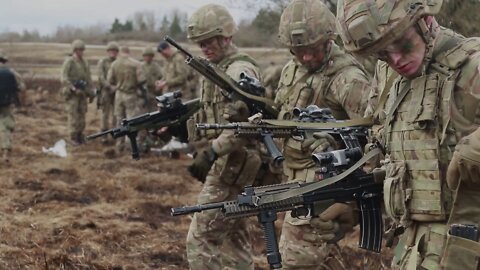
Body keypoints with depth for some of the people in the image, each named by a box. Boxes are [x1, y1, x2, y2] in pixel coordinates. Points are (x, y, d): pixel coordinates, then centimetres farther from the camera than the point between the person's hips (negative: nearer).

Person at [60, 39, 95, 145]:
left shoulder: (85, 62, 11)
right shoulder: (69, 62, -9)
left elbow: (88, 78, 16)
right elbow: (64, 79, -15)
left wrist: (91, 93, 14)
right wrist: (74, 89, -21)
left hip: (82, 93, 6)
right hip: (71, 93, -6)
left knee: (82, 114, 6)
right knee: (73, 115, -6)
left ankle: (80, 136, 15)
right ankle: (73, 138, 0)